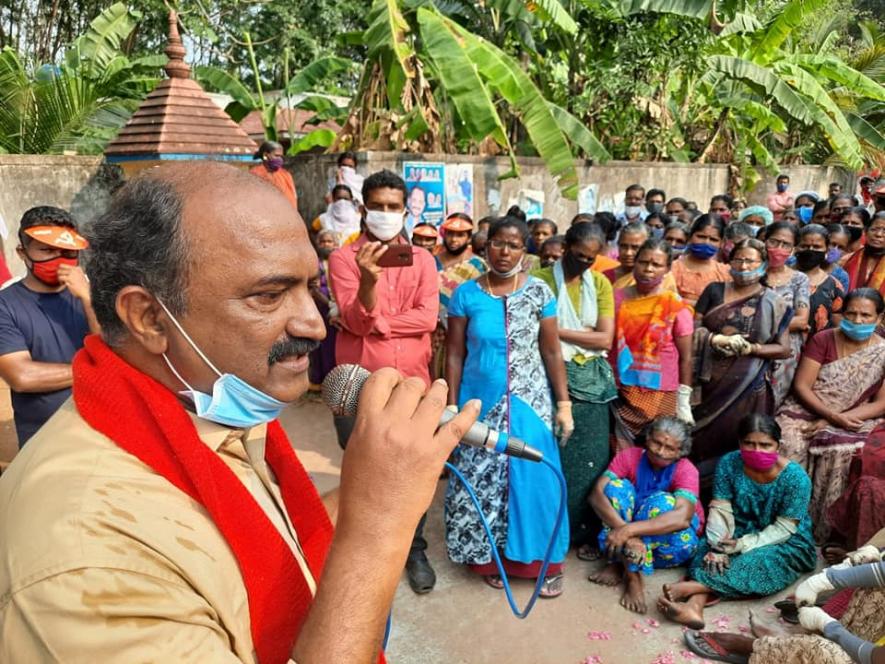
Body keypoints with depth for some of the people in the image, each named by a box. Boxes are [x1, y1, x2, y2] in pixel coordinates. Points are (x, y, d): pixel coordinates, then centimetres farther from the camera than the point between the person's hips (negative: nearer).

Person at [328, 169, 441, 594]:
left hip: (411, 381, 2)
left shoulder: (422, 259, 5)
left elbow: (427, 317, -8)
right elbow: (353, 320, -14)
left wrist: (374, 323, -12)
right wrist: (369, 279, -31)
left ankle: (415, 551, 30)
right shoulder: (343, 258, -2)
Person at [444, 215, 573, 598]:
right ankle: (489, 556, 27)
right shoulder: (466, 294, -2)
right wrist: (451, 406, -2)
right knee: (482, 478, 8)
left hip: (529, 401, 0)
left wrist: (563, 404, -2)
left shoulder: (539, 292, -2)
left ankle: (543, 562, 20)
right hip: (480, 401, 0)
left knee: (533, 478, 3)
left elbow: (551, 352, 1)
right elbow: (455, 354, 0)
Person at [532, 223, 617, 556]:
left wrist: (558, 331, -8)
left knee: (590, 457, 7)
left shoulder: (601, 284, 8)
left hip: (591, 378, 3)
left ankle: (585, 531, 22)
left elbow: (605, 339, -1)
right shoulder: (540, 279, -2)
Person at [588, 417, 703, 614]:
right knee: (616, 486, -24)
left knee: (661, 501, -31)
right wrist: (623, 530, -43)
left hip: (671, 540, -2)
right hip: (633, 535, 3)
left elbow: (682, 518, -38)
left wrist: (629, 530, -48)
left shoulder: (686, 470, -20)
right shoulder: (629, 456, -13)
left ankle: (621, 563, -24)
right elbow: (597, 494, -26)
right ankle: (632, 574, -28)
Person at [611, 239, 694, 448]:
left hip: (660, 397, -2)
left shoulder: (676, 307, -4)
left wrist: (683, 403, -3)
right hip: (618, 393, 2)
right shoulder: (617, 298, 3)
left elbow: (685, 358, -1)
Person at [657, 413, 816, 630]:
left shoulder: (795, 477, -20)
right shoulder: (729, 464, -12)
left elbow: (783, 529, -19)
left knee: (761, 562, -35)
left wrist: (743, 545, -30)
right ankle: (694, 605, -49)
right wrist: (718, 548, -29)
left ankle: (693, 586, -42)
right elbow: (720, 510, -13)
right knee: (707, 551, -27)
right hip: (741, 532, 3)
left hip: (787, 544, -3)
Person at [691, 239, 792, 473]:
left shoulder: (773, 303, 2)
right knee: (703, 440, 4)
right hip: (711, 380, 2)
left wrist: (750, 348, -15)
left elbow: (784, 349, 0)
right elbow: (694, 328, 3)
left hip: (748, 385, -1)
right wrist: (717, 339, -15)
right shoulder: (715, 291, 8)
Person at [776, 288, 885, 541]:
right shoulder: (823, 340, -1)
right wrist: (832, 415, -20)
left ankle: (820, 529, -16)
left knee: (841, 451, -32)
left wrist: (837, 421, -15)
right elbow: (801, 386, -6)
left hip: (852, 420, 0)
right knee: (787, 443, -29)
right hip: (808, 410, 0)